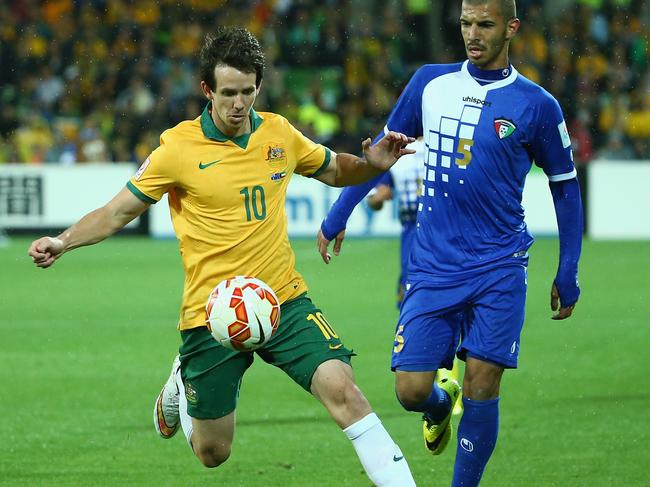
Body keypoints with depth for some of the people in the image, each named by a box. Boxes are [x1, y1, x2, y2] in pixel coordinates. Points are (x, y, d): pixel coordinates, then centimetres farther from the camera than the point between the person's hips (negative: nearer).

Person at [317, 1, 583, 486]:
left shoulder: (537, 106, -2)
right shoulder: (430, 83, 6)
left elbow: (565, 187, 7)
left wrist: (567, 277, 6)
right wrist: (336, 219, 19)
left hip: (499, 269, -2)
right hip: (432, 268, 2)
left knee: (482, 385, -10)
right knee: (411, 390, -4)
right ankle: (441, 404, 32)